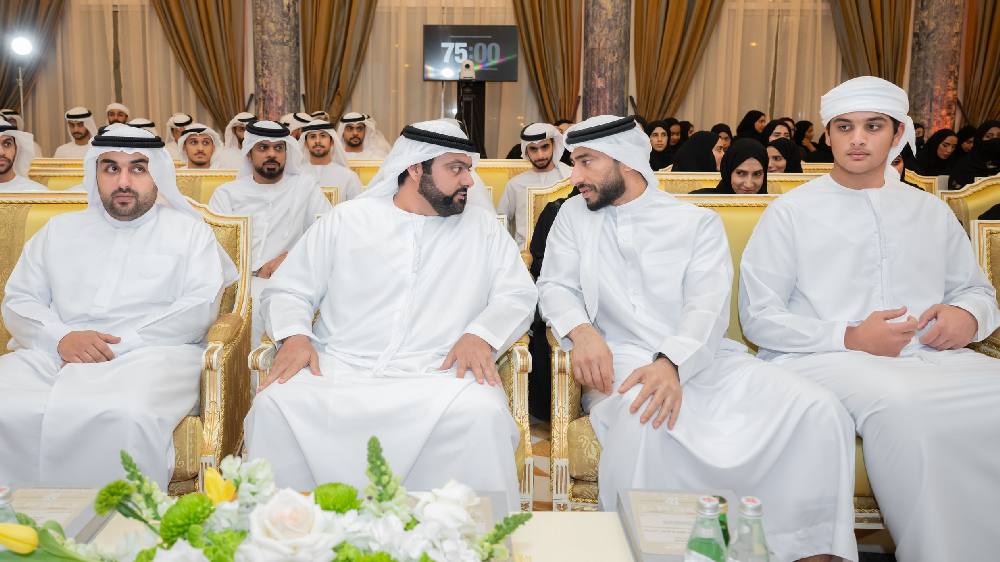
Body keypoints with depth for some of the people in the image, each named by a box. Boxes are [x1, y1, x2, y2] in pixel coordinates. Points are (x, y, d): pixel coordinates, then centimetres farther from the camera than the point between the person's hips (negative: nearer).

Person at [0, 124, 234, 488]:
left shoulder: (188, 231, 14)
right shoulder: (59, 230, 25)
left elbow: (200, 307, 1)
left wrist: (119, 344, -11)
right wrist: (61, 338, -6)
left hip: (152, 353, -3)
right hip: (52, 354, 4)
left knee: (126, 417, -37)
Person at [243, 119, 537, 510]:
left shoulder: (483, 228, 15)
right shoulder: (346, 220, 13)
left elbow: (517, 294, 10)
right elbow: (288, 290, 14)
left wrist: (481, 335, -10)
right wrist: (295, 336, -7)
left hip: (441, 373, 0)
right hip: (338, 368, 1)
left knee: (483, 414, -33)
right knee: (275, 405, -27)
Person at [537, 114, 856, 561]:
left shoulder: (697, 221, 7)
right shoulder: (575, 214, 15)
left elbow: (708, 306, -7)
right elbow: (555, 286, 6)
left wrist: (671, 362, -28)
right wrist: (582, 330, -18)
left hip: (701, 358, 1)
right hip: (623, 363, -1)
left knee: (818, 410, -21)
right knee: (642, 417, -38)